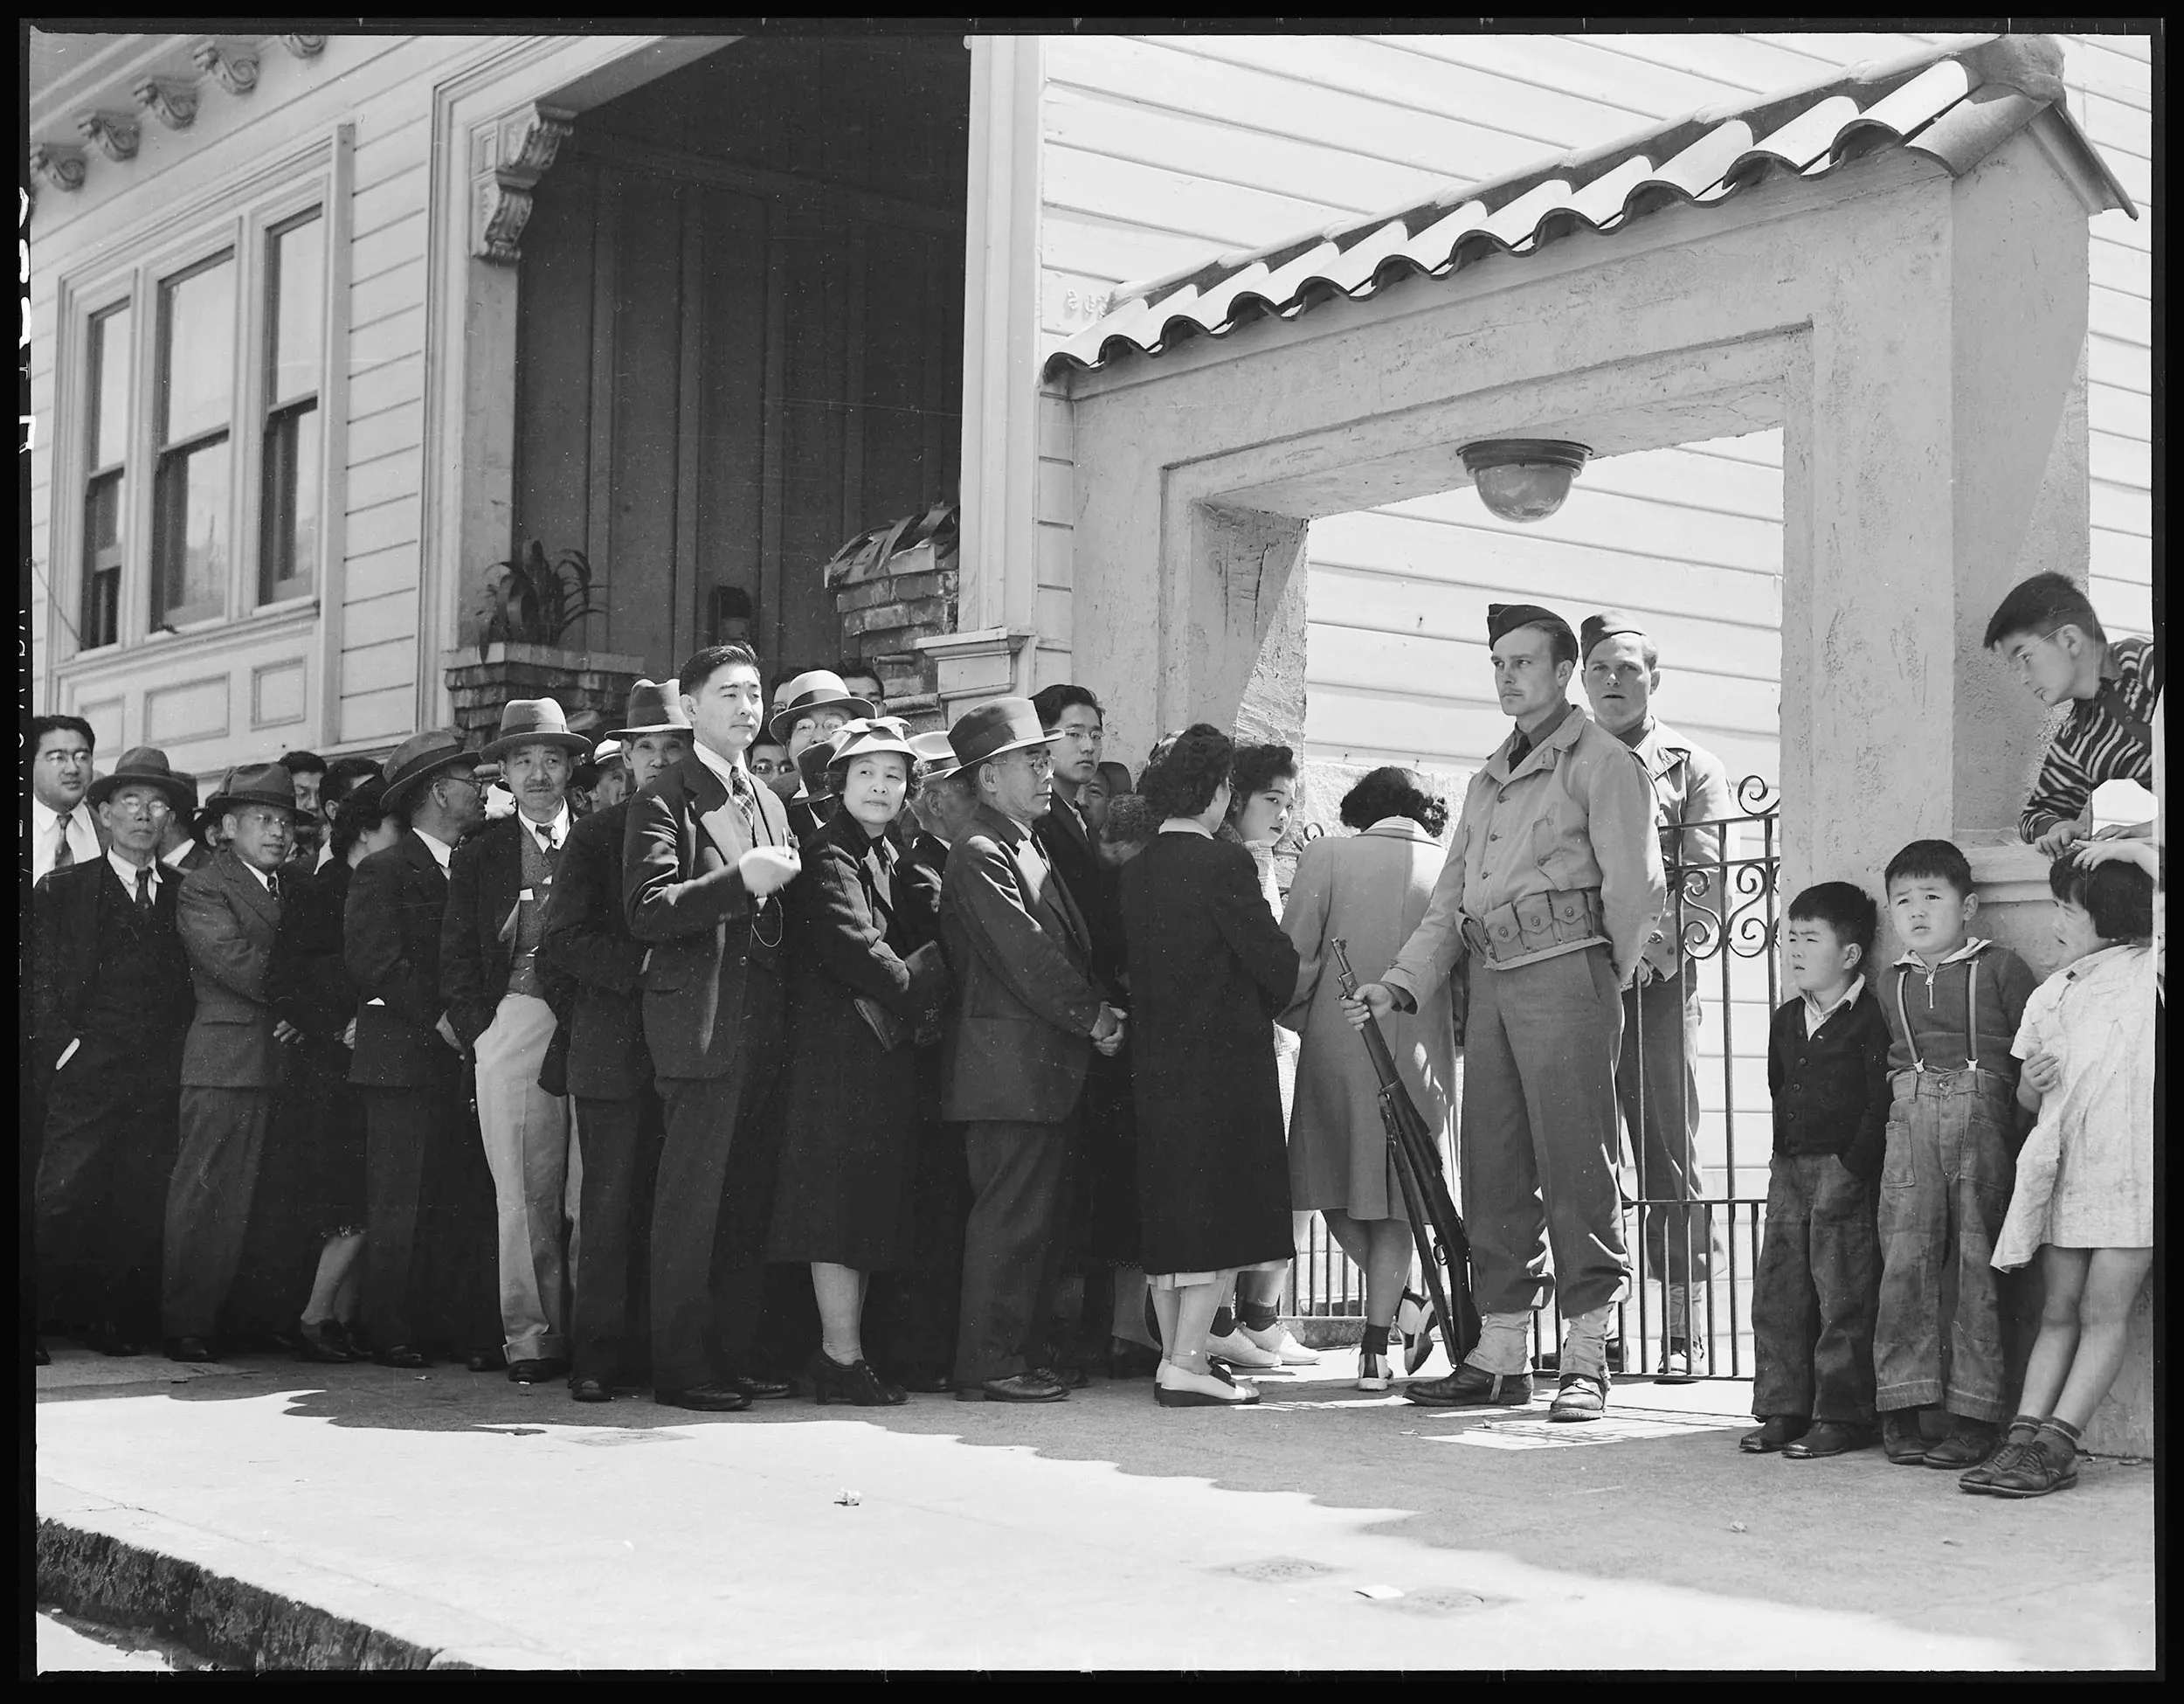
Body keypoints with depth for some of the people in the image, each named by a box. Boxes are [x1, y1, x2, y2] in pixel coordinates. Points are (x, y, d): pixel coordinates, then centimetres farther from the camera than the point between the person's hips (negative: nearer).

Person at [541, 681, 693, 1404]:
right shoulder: (595, 834, 6)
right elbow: (561, 942, -1)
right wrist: (640, 965, -13)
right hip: (614, 1049, -2)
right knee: (612, 1204, -3)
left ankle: (659, 1350, 8)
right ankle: (598, 1356, 2)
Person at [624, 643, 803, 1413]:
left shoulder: (770, 803, 20)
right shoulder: (663, 799, -3)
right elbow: (647, 911, -15)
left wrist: (777, 888, 6)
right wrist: (741, 880, -21)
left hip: (761, 1025, 7)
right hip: (701, 1023, -7)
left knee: (748, 1204, 9)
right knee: (691, 1201, -5)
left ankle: (733, 1357, 16)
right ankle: (681, 1367, 0)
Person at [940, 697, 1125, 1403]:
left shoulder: (1030, 848, 21)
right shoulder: (979, 855, -11)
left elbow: (1068, 946, 21)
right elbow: (1024, 955, -17)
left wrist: (1096, 1013, 6)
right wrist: (1094, 1017, -10)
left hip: (1049, 1064, 10)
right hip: (1010, 1065, -10)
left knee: (1043, 1217, 12)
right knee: (1010, 1216, -8)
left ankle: (1022, 1353, 18)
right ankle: (989, 1364, -3)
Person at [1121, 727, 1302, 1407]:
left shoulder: (1136, 871, 6)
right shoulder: (1224, 863, -13)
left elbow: (1137, 965, 12)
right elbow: (1277, 965, -12)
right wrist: (1264, 1007, 8)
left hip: (1157, 1063, 7)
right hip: (1225, 1062, -7)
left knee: (1171, 1221, 12)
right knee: (1223, 1215, -1)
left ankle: (1177, 1356, 18)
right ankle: (1187, 1363, -4)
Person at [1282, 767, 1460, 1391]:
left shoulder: (1328, 855, -1)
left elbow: (1294, 953, -6)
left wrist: (1299, 1018, 10)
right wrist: (1458, 1035, 20)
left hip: (1338, 1043, -2)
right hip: (1420, 1053, 2)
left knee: (1338, 1183, 17)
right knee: (1396, 1201, 11)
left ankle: (1402, 1301, 9)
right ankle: (1375, 1349, 8)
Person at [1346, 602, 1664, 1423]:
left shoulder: (1600, 761, 0)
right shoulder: (1489, 780, 23)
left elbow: (1634, 885, -6)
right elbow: (1449, 902, 21)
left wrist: (1608, 981, 1)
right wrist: (1398, 984, 10)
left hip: (1565, 968, -7)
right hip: (1491, 979, 7)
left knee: (1575, 1162, -8)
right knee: (1493, 1166, 7)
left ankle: (1586, 1361, -5)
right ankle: (1498, 1355, 12)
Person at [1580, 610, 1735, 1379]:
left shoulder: (1693, 768, 12)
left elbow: (1704, 881, 1)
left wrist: (1658, 947, -14)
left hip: (1657, 982, -2)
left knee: (1669, 1151, -4)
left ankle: (1682, 1323, -1)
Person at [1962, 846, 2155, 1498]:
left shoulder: (2150, 978, 0)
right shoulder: (2050, 996, 16)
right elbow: (2026, 1098, 19)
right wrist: (2034, 1081, -3)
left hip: (2130, 1168, -5)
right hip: (2063, 1169, 5)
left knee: (2104, 1313, -6)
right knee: (2058, 1313, 4)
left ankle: (2054, 1445, -10)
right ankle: (2025, 1436, -1)